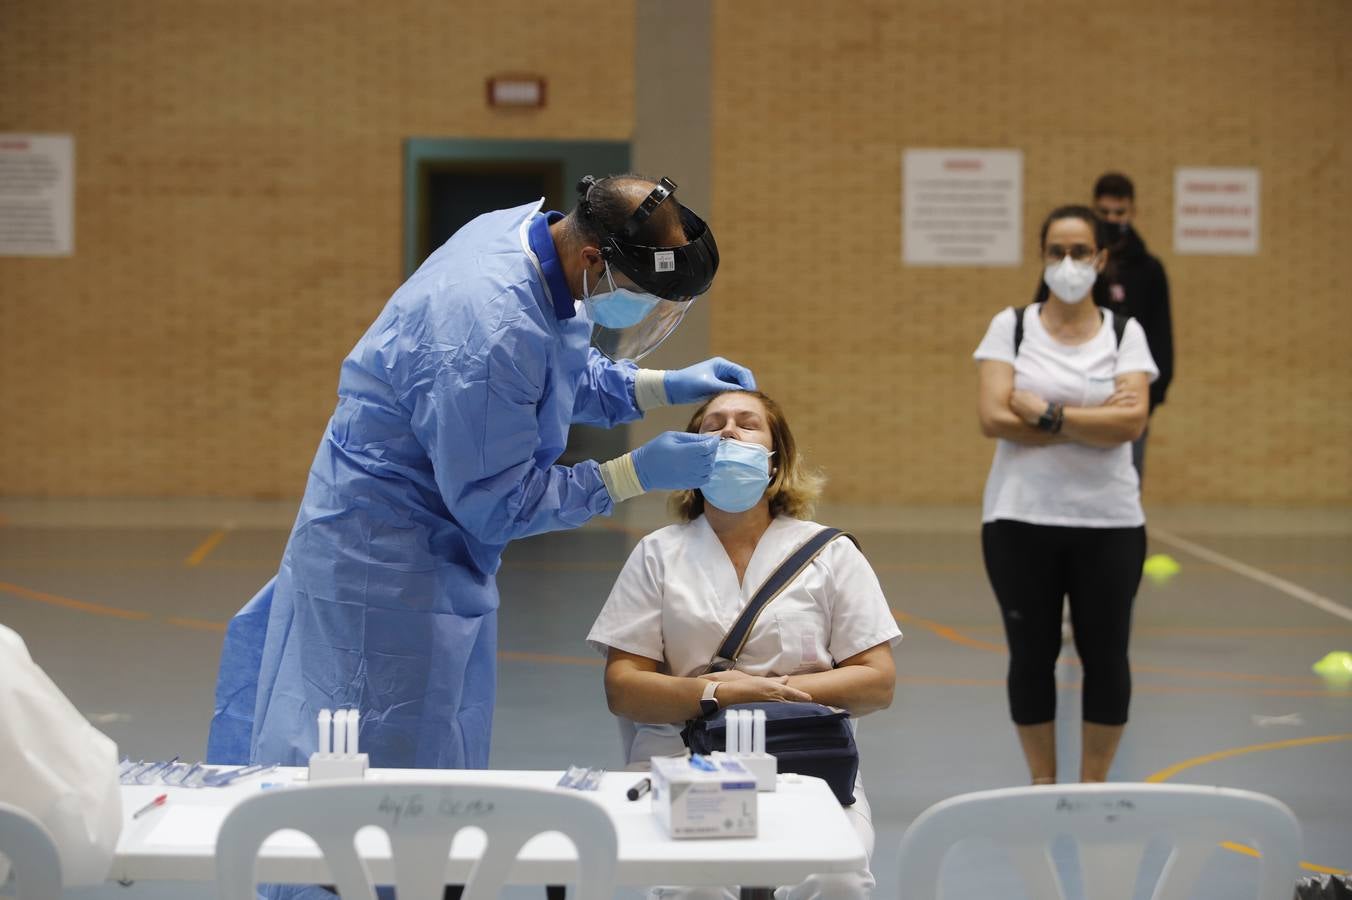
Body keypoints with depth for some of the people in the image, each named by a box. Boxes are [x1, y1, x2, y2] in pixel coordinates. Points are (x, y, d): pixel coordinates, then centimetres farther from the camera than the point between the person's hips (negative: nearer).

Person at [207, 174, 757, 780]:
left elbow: (567, 373, 16)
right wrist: (636, 474, -18)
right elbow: (496, 506, -22)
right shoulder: (491, 332, -33)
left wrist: (663, 387, 3)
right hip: (387, 565, -10)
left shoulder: (525, 229, -4)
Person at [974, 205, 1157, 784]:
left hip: (1108, 521, 1)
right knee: (1031, 656, 7)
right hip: (1020, 519, 0)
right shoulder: (1010, 327, 2)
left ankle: (1094, 789, 19)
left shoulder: (1125, 333, 4)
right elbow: (993, 418, -11)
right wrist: (1094, 423, -13)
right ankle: (1042, 786, 20)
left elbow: (1132, 422, -12)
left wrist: (1046, 416, -16)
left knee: (1105, 656, 5)